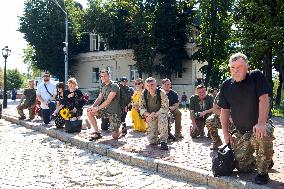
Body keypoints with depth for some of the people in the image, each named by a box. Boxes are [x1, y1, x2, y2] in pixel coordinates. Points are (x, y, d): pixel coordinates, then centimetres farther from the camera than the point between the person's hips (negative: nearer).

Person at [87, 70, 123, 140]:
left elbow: (108, 101, -23)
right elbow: (99, 98, 7)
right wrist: (93, 106, -12)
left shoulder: (114, 86, -16)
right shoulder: (103, 86, 10)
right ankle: (97, 133, 0)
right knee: (89, 112, -10)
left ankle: (122, 129, 29)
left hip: (114, 111, -7)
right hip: (105, 109, 7)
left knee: (115, 136, -7)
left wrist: (97, 108, -25)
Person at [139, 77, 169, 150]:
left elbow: (165, 108, -18)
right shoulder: (144, 94, -8)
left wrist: (155, 114, -27)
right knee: (152, 141, -6)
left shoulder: (161, 93, -17)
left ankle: (163, 141, -22)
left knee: (162, 118, -40)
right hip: (150, 116, 2)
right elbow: (141, 107, -4)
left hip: (160, 113, -2)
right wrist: (149, 115, -21)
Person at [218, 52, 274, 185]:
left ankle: (263, 171, -14)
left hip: (259, 126, -4)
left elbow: (264, 99, -21)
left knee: (264, 134, -39)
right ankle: (266, 161, 33)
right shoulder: (226, 85, 0)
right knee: (242, 167, 1)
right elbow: (225, 110, 4)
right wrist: (226, 134, 0)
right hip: (241, 133, 4)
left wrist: (261, 123, -32)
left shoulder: (256, 77, -10)